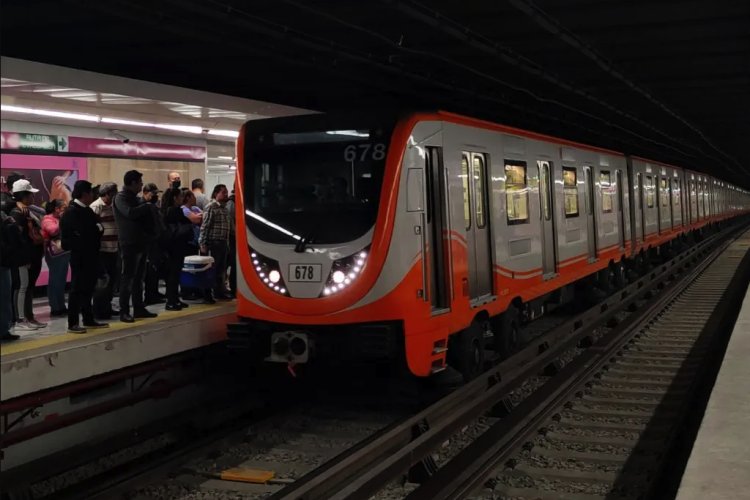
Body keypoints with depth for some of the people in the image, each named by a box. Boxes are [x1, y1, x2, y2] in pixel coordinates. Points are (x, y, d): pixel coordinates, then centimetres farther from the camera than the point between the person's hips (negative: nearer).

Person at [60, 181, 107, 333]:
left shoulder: (87, 210, 14)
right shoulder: (71, 212, -13)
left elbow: (97, 227, 12)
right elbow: (80, 234, -22)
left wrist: (99, 229, -6)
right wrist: (95, 229, -15)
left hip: (90, 256, 9)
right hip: (80, 257, -9)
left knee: (88, 289, 15)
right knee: (77, 289, -4)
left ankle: (89, 320, 23)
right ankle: (72, 323, 2)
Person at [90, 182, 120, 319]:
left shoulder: (112, 207, 15)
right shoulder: (96, 207, -11)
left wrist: (118, 246, 18)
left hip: (112, 250, 8)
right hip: (101, 250, -8)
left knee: (112, 278, 14)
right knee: (103, 280, -4)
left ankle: (107, 307, 25)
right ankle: (99, 310, 5)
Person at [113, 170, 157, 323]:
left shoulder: (134, 197, 18)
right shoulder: (121, 197, -10)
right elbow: (130, 213, -27)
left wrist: (150, 210, 7)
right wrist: (148, 206, -16)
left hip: (140, 242, 9)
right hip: (129, 244, -9)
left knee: (138, 278, 13)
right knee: (128, 278, -6)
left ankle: (139, 308, 19)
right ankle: (124, 312, -2)